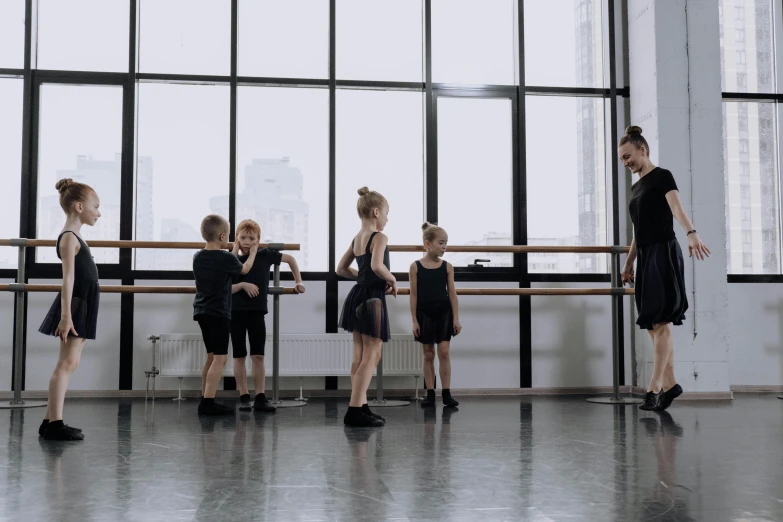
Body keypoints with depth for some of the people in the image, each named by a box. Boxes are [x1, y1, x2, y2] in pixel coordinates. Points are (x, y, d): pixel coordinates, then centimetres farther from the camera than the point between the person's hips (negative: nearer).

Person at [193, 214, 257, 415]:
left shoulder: (198, 257, 5)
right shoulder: (226, 258, -14)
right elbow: (244, 269, 7)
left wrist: (233, 252, 34)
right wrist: (252, 253, 23)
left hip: (202, 312, 8)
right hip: (218, 313, -8)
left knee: (212, 356, 16)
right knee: (220, 358, -5)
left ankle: (205, 400, 21)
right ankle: (208, 403, -10)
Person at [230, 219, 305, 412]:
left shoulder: (265, 255, 0)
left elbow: (290, 259, 13)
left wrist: (298, 282, 12)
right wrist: (242, 285, -22)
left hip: (257, 312, 0)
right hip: (236, 312, 0)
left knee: (258, 356, 0)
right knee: (239, 356, 4)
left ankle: (260, 398, 3)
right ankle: (244, 397, 11)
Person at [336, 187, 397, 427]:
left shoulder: (357, 239, 13)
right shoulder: (379, 237, -13)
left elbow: (341, 269, 20)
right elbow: (377, 265, -30)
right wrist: (392, 279, -13)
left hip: (358, 298, 9)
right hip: (372, 299, -9)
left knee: (360, 357, 12)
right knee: (371, 356, -4)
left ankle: (361, 407, 17)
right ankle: (355, 410, -7)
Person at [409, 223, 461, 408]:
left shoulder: (447, 267, 1)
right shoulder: (416, 266, -3)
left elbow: (452, 293, 1)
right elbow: (414, 295, -3)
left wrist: (456, 318, -3)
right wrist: (414, 320, -5)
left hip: (444, 313, 1)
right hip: (424, 314, -1)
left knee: (444, 352, -3)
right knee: (428, 354, 6)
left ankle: (447, 394, 3)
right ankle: (430, 394, 12)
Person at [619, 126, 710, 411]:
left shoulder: (662, 176, -4)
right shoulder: (636, 187, 19)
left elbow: (677, 208, -22)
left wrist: (691, 233, -40)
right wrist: (629, 263, 25)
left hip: (664, 253, -8)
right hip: (646, 257, 8)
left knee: (660, 322, -10)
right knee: (654, 325, 6)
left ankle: (654, 388, -11)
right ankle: (669, 384, 12)